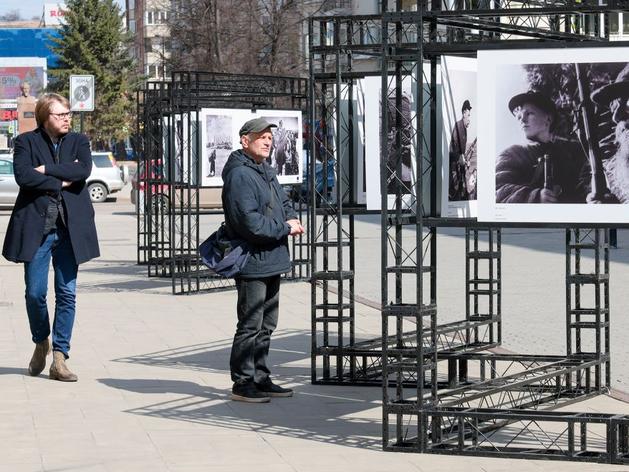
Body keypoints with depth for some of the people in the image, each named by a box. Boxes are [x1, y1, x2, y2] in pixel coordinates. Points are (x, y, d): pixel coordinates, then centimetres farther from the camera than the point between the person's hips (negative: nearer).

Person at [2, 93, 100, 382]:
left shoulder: (79, 142, 11)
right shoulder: (26, 142, 4)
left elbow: (84, 170, -9)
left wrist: (46, 169, -12)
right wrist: (60, 182, -9)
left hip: (70, 227, 2)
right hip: (36, 226, -2)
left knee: (67, 293, -1)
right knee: (35, 293, 0)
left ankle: (59, 358, 3)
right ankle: (41, 343, 26)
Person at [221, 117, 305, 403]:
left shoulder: (266, 172, 15)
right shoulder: (240, 175, -17)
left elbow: (283, 202, 26)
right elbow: (250, 223, -25)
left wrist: (292, 219, 3)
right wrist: (285, 228, -15)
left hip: (271, 264, 10)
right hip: (253, 264, -10)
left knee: (265, 326, 16)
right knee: (250, 327, -5)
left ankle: (260, 379, 24)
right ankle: (242, 384, 2)